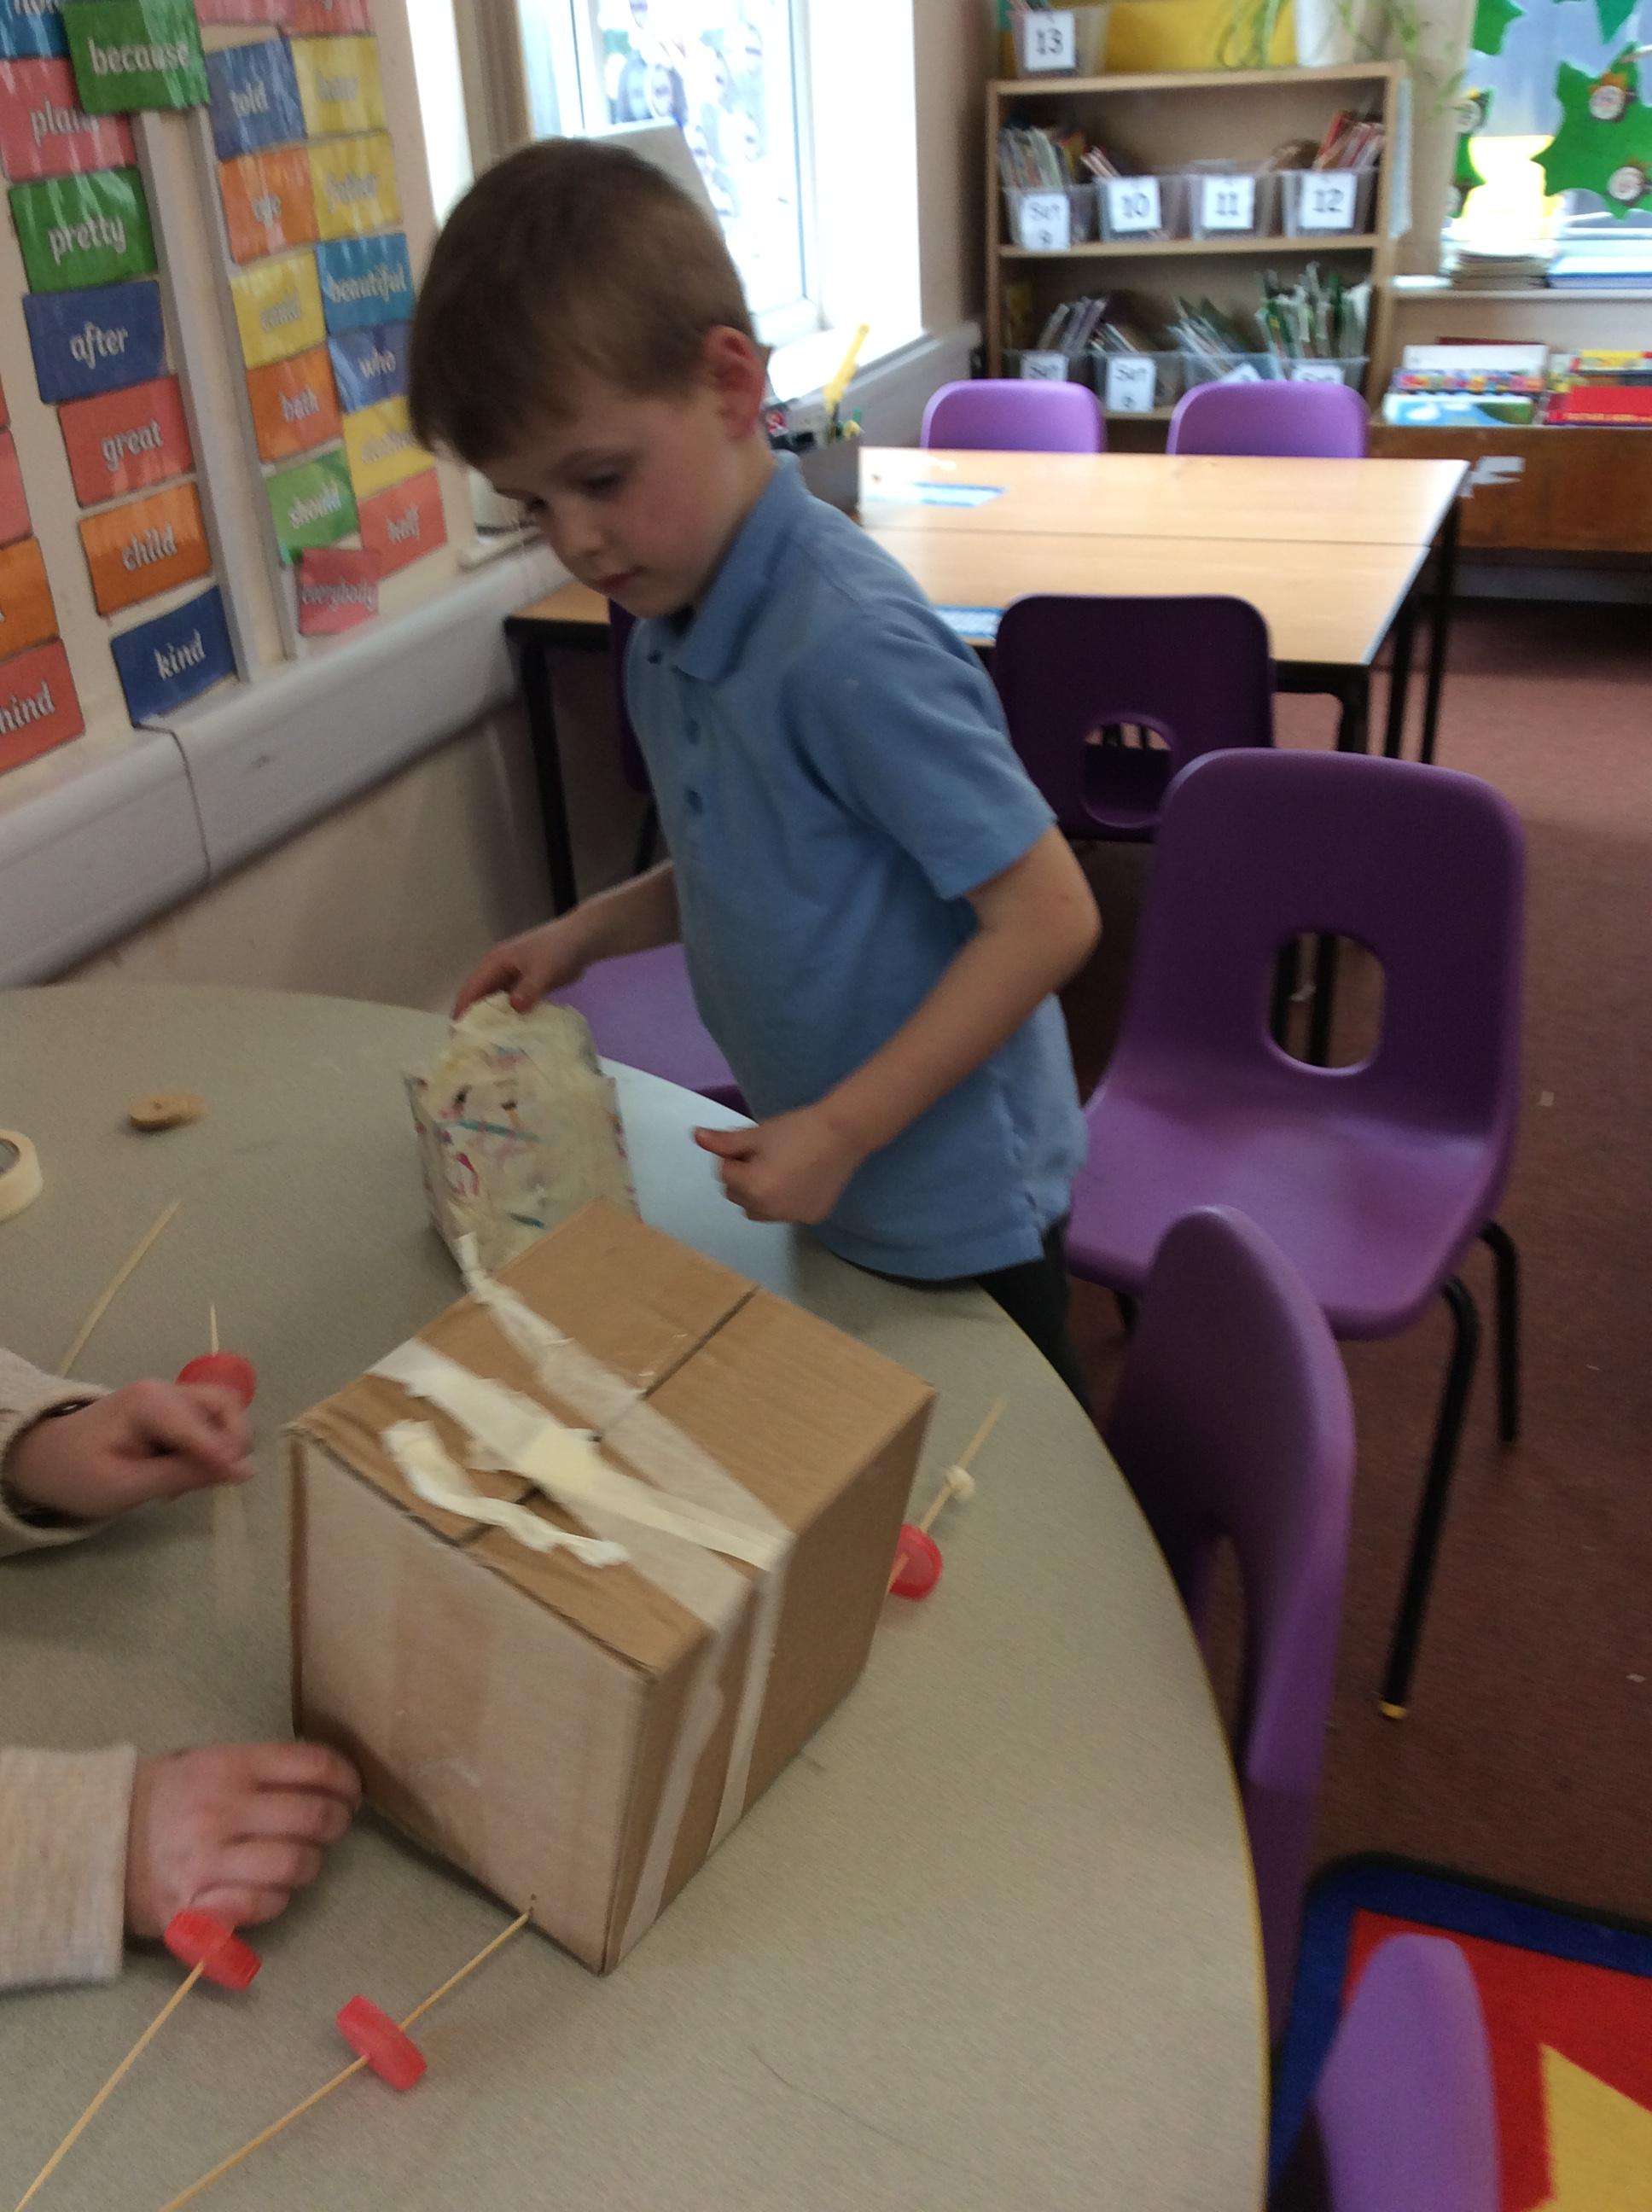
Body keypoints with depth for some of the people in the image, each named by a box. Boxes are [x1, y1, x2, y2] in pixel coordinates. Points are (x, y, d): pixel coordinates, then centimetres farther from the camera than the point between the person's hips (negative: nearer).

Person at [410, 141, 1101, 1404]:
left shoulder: (851, 643, -27)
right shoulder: (668, 625, 0)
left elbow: (1048, 917, -25)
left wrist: (839, 1131, -22)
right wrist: (588, 933, -1)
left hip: (954, 1208, -8)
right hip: (841, 1193, 8)